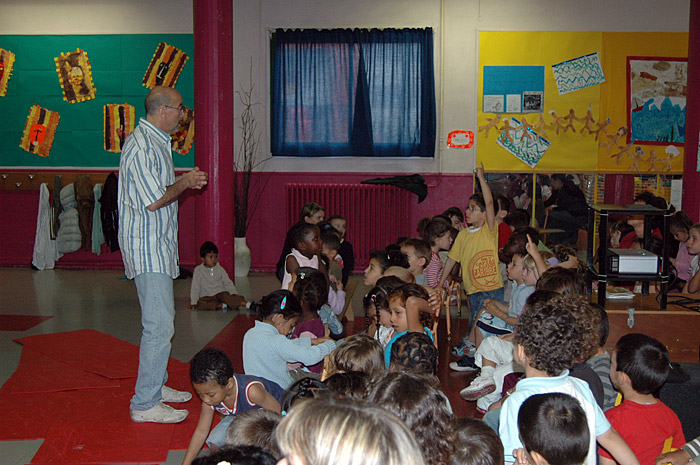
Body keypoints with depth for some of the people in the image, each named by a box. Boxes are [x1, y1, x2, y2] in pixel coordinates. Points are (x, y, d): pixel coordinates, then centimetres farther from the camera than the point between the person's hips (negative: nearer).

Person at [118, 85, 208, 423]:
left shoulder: (156, 141, 15)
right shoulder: (141, 145, -18)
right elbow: (154, 200, -23)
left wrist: (185, 181, 9)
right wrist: (185, 183, -8)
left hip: (158, 244, 11)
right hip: (146, 247, -11)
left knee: (162, 318, 17)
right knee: (159, 325, -10)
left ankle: (157, 386, 29)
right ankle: (145, 404, -2)